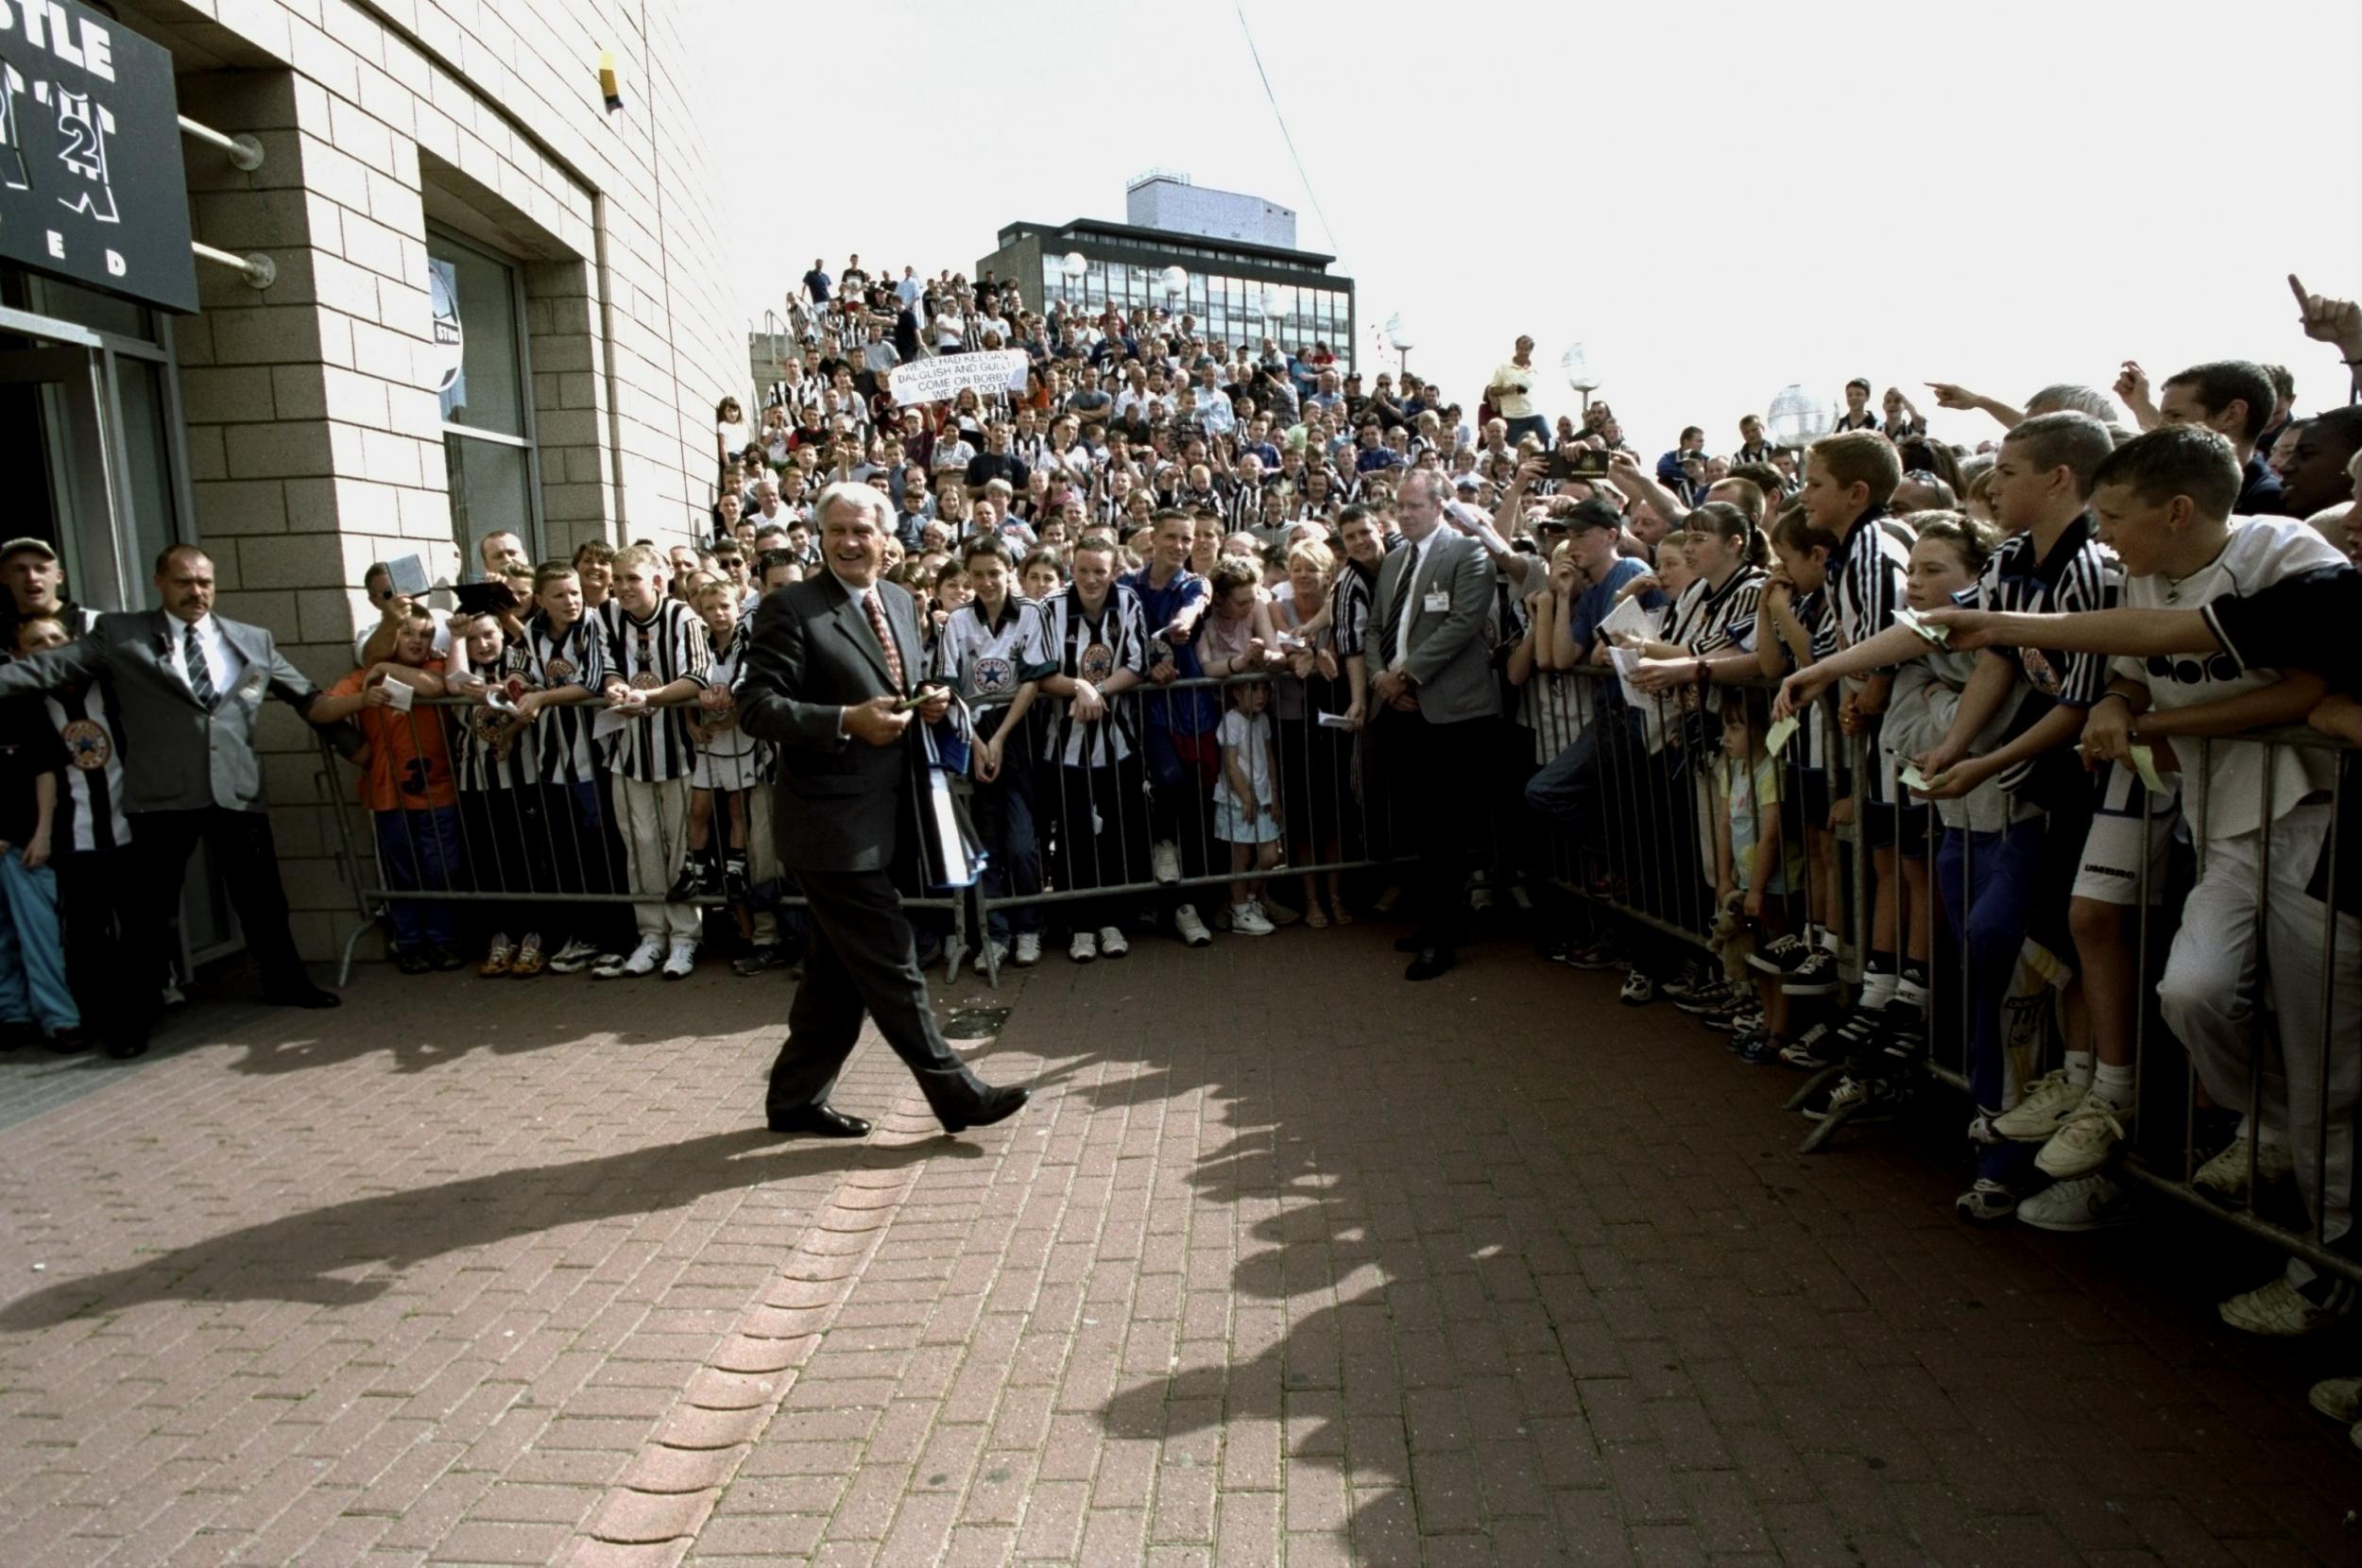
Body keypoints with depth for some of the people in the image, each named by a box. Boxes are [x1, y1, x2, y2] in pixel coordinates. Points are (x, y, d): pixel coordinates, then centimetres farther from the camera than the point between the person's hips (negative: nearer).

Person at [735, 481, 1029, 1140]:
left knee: (840, 971, 15)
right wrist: (848, 721, -24)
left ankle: (796, 1098, 29)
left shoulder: (900, 603, 13)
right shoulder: (791, 608, -10)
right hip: (832, 822, -8)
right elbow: (757, 706, -15)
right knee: (891, 963, -3)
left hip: (881, 819, 8)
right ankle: (955, 1093, 7)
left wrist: (926, 704, 0)